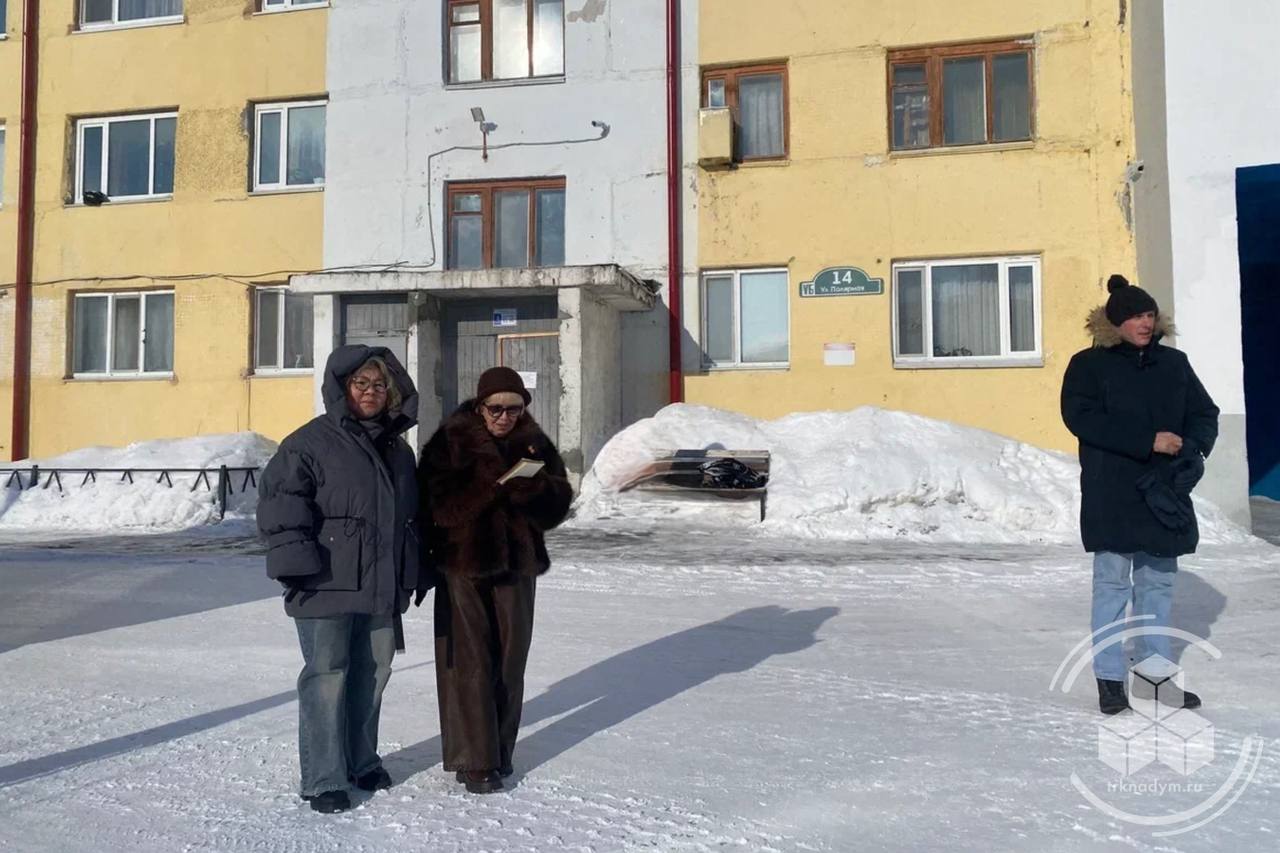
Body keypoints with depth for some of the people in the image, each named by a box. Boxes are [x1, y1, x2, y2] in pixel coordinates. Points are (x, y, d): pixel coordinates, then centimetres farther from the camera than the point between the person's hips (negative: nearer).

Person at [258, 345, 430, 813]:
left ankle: (361, 761, 32)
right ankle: (324, 780, 10)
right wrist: (297, 560, -19)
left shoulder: (398, 448, 15)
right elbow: (279, 500, -12)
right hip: (327, 587, -6)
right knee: (326, 677, -1)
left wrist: (418, 573, 21)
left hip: (382, 589, 7)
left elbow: (411, 515, 23)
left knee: (371, 675, 15)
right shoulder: (312, 441, -6)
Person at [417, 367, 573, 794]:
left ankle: (500, 751, 26)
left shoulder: (534, 443, 4)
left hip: (516, 565, 4)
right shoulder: (450, 442, -5)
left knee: (510, 661, 11)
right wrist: (492, 487, -25)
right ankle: (474, 760, 7)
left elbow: (557, 504, 0)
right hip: (463, 565, -3)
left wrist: (531, 486, -20)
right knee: (470, 663, -2)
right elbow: (439, 503, -15)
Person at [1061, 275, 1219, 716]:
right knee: (1112, 583, -1)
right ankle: (1109, 678, 7)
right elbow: (1080, 417, -15)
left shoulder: (1174, 363, 13)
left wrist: (1190, 448, -8)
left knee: (1158, 584, 11)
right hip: (1111, 496, -5)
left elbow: (1205, 414, 14)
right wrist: (1149, 441, -18)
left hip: (1165, 494, 5)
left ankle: (1156, 671, 22)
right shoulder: (1088, 364, -2)